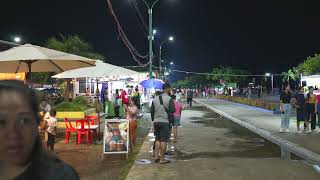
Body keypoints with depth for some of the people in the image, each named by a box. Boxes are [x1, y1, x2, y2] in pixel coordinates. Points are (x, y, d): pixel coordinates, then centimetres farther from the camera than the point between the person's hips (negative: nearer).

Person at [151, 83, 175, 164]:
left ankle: (156, 156, 17)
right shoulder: (169, 99, -10)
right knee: (164, 140, 1)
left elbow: (152, 111, 11)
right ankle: (162, 159, 5)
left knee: (158, 139, 18)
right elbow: (173, 110, -15)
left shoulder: (155, 99, 9)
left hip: (156, 121, 6)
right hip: (165, 122, -6)